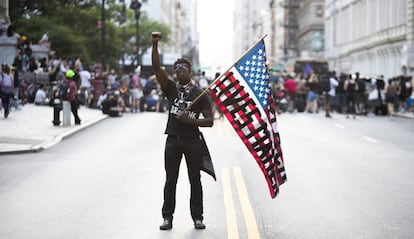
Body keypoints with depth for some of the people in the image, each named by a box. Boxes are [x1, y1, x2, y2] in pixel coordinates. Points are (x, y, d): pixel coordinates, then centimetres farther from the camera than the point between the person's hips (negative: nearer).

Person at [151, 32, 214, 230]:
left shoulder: (200, 94, 2)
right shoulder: (171, 89, 6)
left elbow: (210, 121, -1)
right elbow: (157, 67, -5)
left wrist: (191, 120, -16)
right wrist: (155, 45, -15)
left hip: (193, 141, -1)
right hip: (173, 140, 1)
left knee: (195, 181, 6)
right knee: (170, 181, 4)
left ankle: (197, 217, 13)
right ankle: (167, 218, 9)